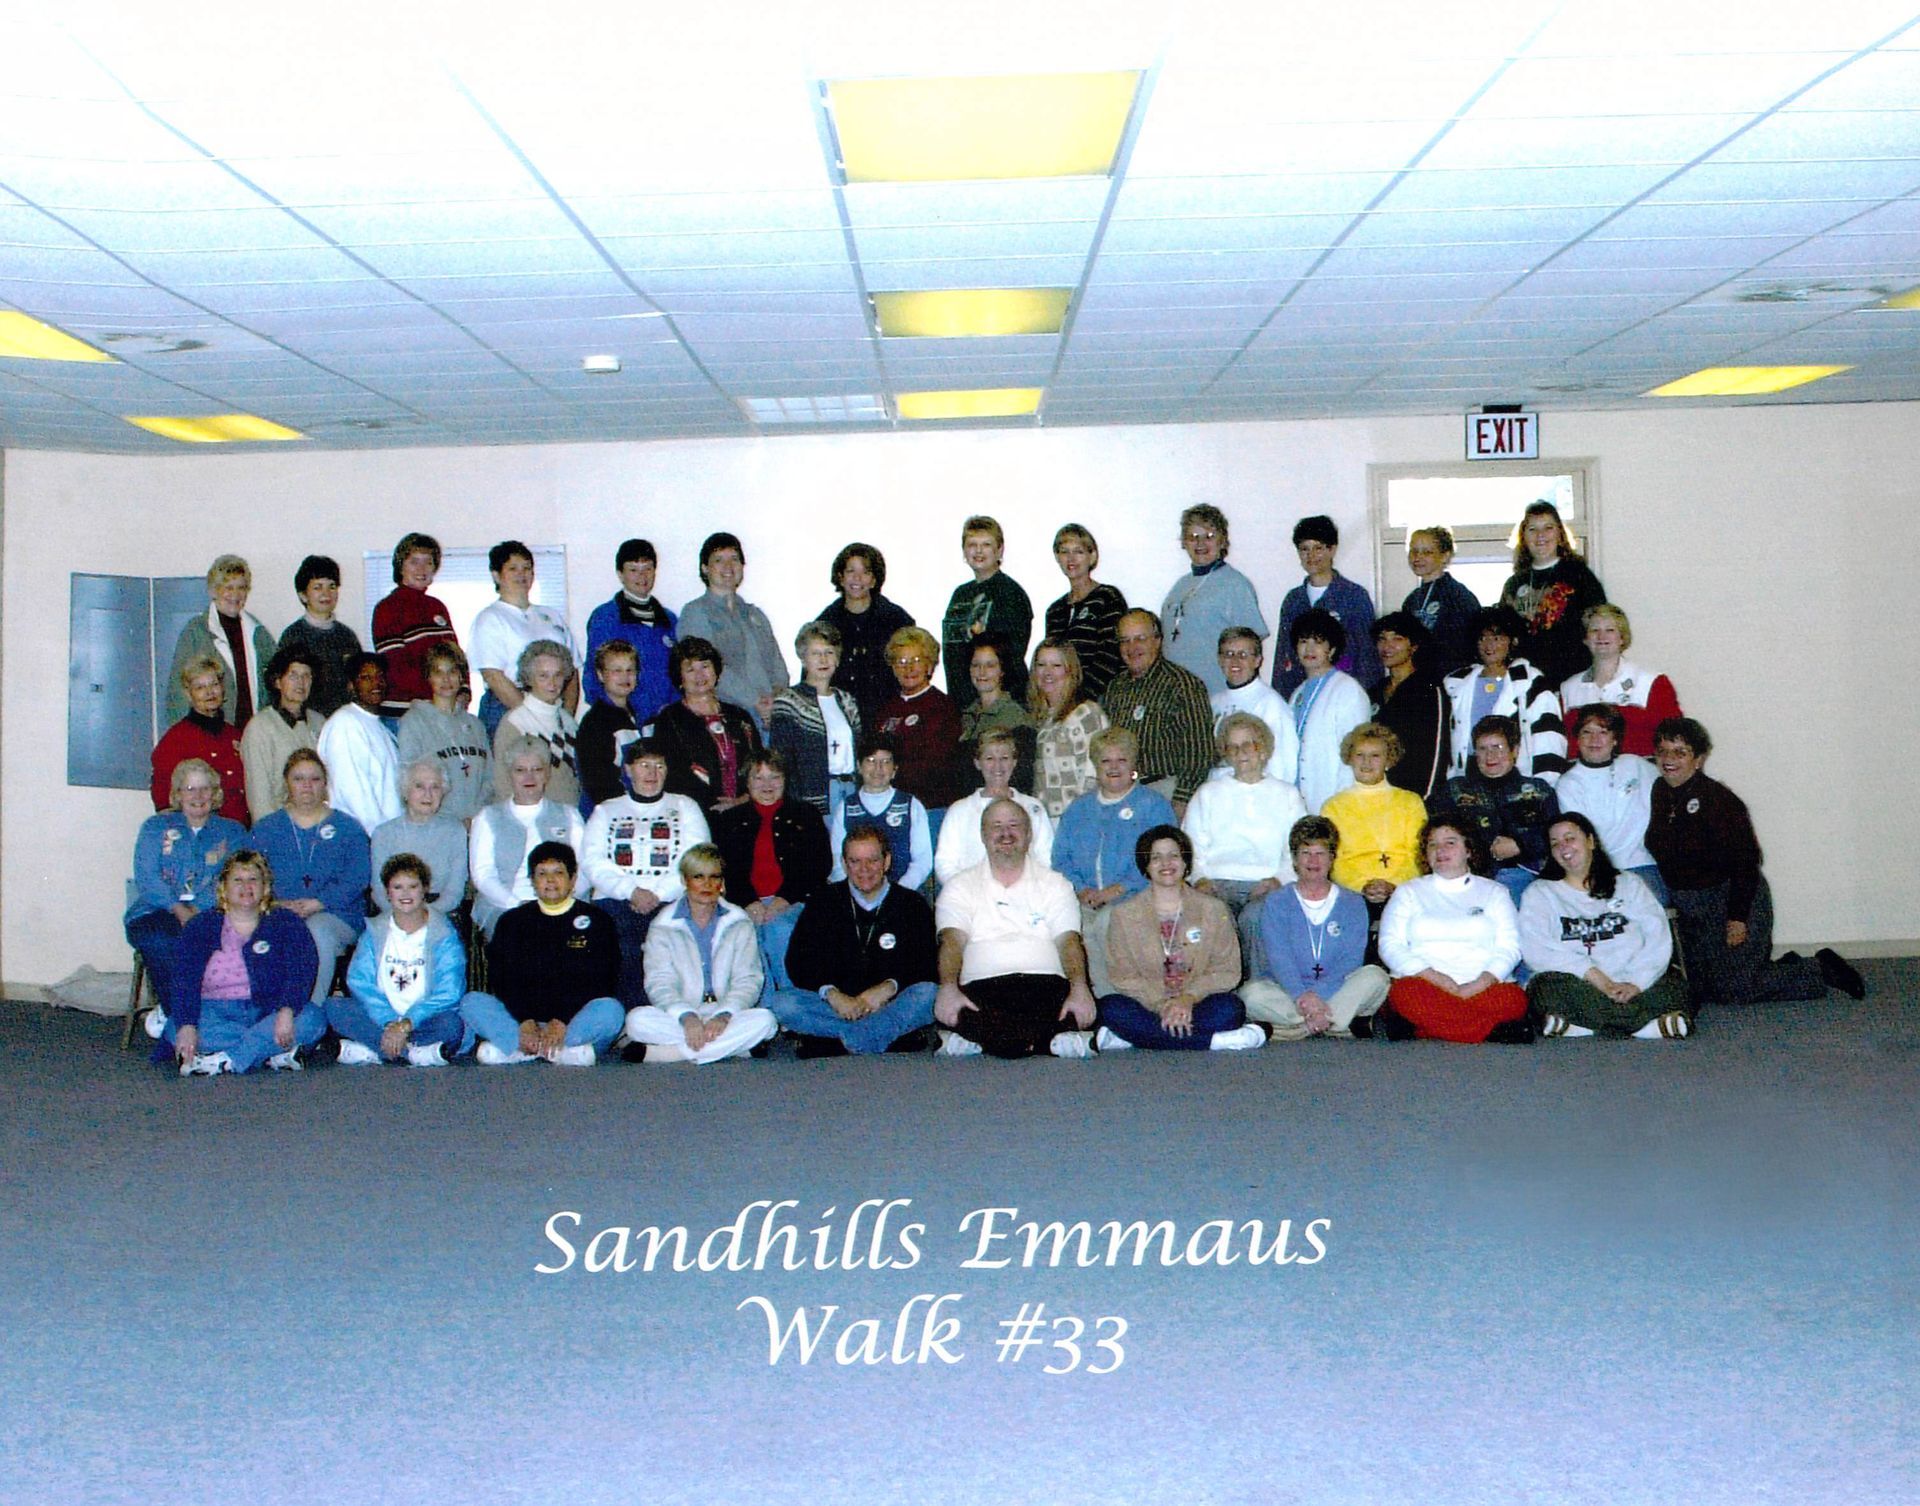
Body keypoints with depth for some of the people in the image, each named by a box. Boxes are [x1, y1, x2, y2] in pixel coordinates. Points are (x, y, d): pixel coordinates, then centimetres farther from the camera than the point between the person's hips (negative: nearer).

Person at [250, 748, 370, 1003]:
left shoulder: (348, 828, 15)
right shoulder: (266, 829, 20)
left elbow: (357, 879, 1)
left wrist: (317, 903, -14)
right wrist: (277, 904, -13)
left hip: (336, 916, -1)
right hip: (279, 915, 1)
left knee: (318, 930, -36)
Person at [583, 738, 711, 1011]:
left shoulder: (684, 807, 22)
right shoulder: (606, 810, 24)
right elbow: (592, 863, 8)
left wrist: (657, 894, -9)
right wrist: (631, 891, -9)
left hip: (670, 903, 0)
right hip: (616, 901, 1)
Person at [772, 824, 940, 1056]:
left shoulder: (911, 904, 7)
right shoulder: (824, 902, 10)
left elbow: (928, 966, -2)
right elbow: (798, 963, 1)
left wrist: (889, 987, -21)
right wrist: (831, 994, -17)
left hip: (889, 1002, -1)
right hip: (836, 1004, 2)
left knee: (929, 994, -31)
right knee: (781, 1003, -27)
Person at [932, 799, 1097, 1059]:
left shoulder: (1055, 884, 20)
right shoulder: (961, 887, 18)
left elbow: (1069, 942, 5)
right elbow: (952, 941, 1)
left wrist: (1079, 988, -17)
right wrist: (948, 987, -21)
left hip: (1045, 982, 1)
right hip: (982, 986, -1)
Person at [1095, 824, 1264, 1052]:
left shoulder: (1212, 909, 9)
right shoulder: (1125, 914, 7)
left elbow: (1227, 971, 2)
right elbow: (1123, 976, -1)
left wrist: (1188, 998, -16)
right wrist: (1161, 1005, -19)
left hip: (1195, 1004, 0)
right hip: (1147, 1005, 0)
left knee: (1231, 1008, -30)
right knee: (1110, 1007, -32)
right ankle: (1217, 1041, -33)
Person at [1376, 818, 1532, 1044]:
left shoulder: (1493, 892, 21)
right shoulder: (1409, 892, 20)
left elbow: (1510, 948, 8)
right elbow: (1390, 946, 6)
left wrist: (1478, 985, -12)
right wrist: (1436, 979, -11)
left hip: (1483, 989, 1)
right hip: (1423, 985, -1)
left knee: (1514, 998, -33)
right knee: (1404, 994, -36)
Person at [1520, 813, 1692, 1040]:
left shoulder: (1628, 884, 21)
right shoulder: (1539, 893, 15)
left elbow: (1658, 939, 6)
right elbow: (1537, 950, -3)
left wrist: (1636, 982, -13)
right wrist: (1598, 979, -14)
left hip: (1628, 988, 2)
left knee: (1673, 986, -26)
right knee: (1547, 986, -34)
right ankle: (1650, 1025, -35)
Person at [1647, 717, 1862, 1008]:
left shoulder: (1716, 799, -21)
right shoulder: (1659, 794, 1)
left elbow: (1745, 859, -22)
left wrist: (1737, 916, -22)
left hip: (1731, 902, -8)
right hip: (1691, 912, 8)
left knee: (1736, 990, -7)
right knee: (1700, 991, 13)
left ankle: (1822, 970, 12)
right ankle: (1786, 966, 30)